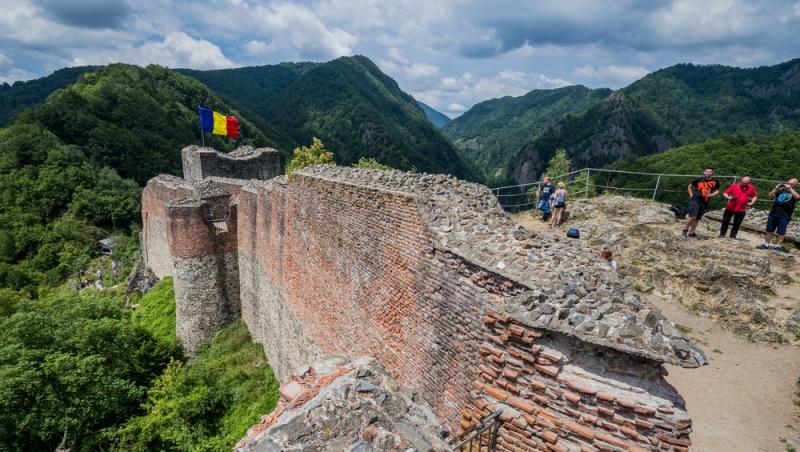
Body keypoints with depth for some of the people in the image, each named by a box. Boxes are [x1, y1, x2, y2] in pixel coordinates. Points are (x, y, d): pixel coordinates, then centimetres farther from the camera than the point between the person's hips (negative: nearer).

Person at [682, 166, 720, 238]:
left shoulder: (715, 182, 4)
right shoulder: (698, 180, -2)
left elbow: (717, 191, 15)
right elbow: (689, 187, 12)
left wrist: (712, 195, -5)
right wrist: (691, 195, 2)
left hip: (705, 202, 3)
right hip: (695, 200, -3)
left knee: (697, 218, 10)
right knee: (692, 216, -15)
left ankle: (692, 232, 21)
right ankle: (685, 229, 4)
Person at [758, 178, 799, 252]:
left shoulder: (795, 192, 3)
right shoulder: (781, 190, 9)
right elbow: (770, 195, 3)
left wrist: (790, 188, -19)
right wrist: (776, 188, -10)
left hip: (785, 216, -3)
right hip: (773, 213, 3)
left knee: (781, 232, 1)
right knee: (769, 230, 7)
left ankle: (778, 246, 9)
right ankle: (766, 244, 14)